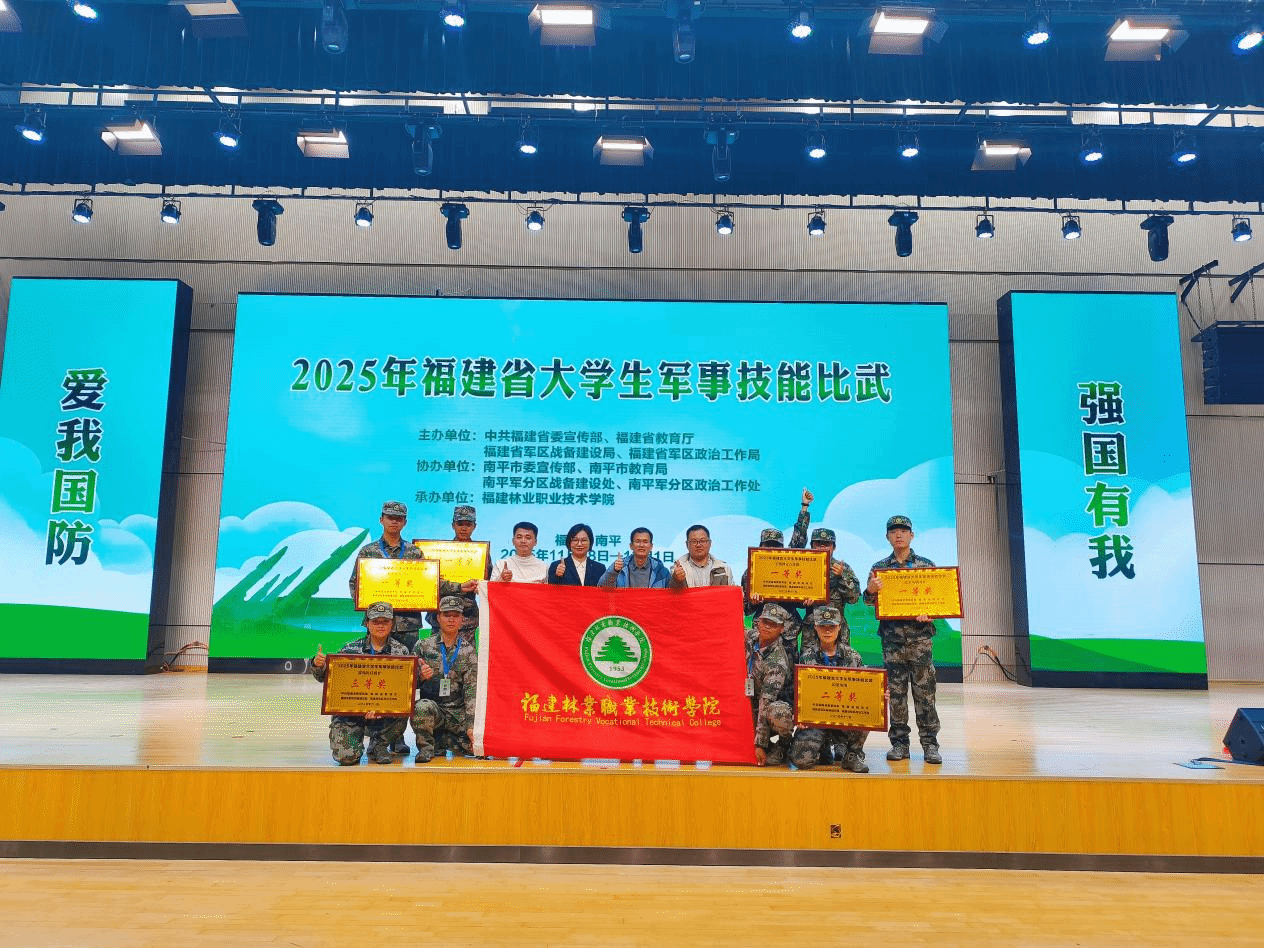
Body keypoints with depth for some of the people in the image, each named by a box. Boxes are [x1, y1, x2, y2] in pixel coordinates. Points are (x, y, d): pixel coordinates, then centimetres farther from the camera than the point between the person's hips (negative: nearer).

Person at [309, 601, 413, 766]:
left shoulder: (401, 651, 0)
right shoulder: (350, 649, 2)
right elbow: (325, 677, 5)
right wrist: (318, 665, -19)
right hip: (348, 711, 0)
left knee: (401, 713, -30)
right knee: (346, 757, -19)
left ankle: (379, 744, 1)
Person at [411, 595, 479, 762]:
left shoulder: (468, 652, 6)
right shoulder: (423, 646, 6)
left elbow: (472, 690, -2)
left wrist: (471, 724, -14)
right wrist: (420, 676, -19)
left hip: (459, 712, 2)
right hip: (432, 706, -2)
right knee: (422, 707, -36)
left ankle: (442, 740, 9)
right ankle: (426, 747, -7)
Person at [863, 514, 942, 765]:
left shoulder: (926, 565, 7)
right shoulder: (879, 568, 10)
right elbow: (869, 600, 7)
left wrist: (928, 612, -14)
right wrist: (871, 590, -16)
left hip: (920, 634, -1)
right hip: (891, 635, 1)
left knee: (924, 690, -2)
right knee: (895, 690, 3)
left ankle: (930, 743, 5)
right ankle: (899, 742, 10)